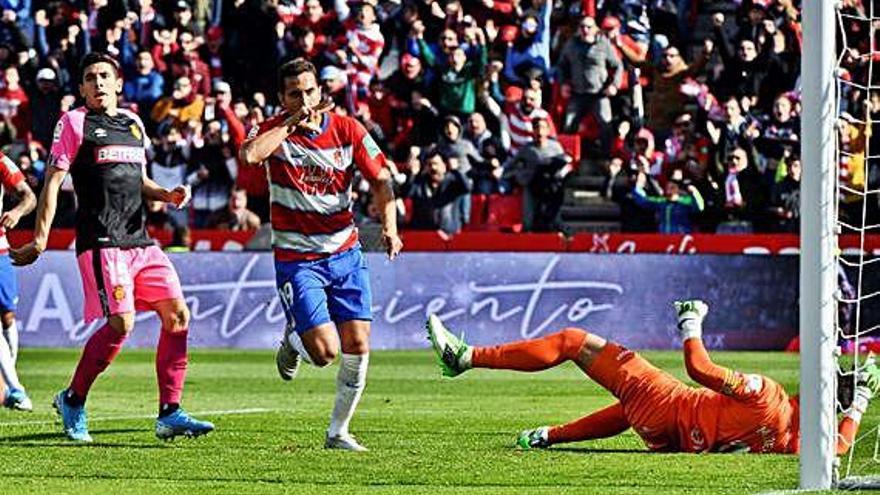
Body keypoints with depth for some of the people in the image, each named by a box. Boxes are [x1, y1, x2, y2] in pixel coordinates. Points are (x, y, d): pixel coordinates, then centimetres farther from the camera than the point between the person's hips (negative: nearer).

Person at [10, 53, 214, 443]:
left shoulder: (133, 123, 18)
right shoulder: (74, 123, 0)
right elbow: (53, 181, -3)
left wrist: (166, 195, 7)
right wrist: (40, 238, -9)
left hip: (140, 241, 7)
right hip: (101, 242, -7)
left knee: (177, 314, -4)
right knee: (121, 322, -17)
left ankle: (169, 413, 0)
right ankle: (73, 401, 2)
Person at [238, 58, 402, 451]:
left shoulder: (346, 129, -1)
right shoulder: (274, 131, -8)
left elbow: (380, 180, 4)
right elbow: (249, 155, -31)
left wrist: (389, 227, -10)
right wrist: (293, 121, -23)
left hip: (345, 254, 3)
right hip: (296, 258, -3)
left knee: (357, 346, -5)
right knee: (324, 352, -13)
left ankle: (338, 433, 12)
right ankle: (292, 341, 24)